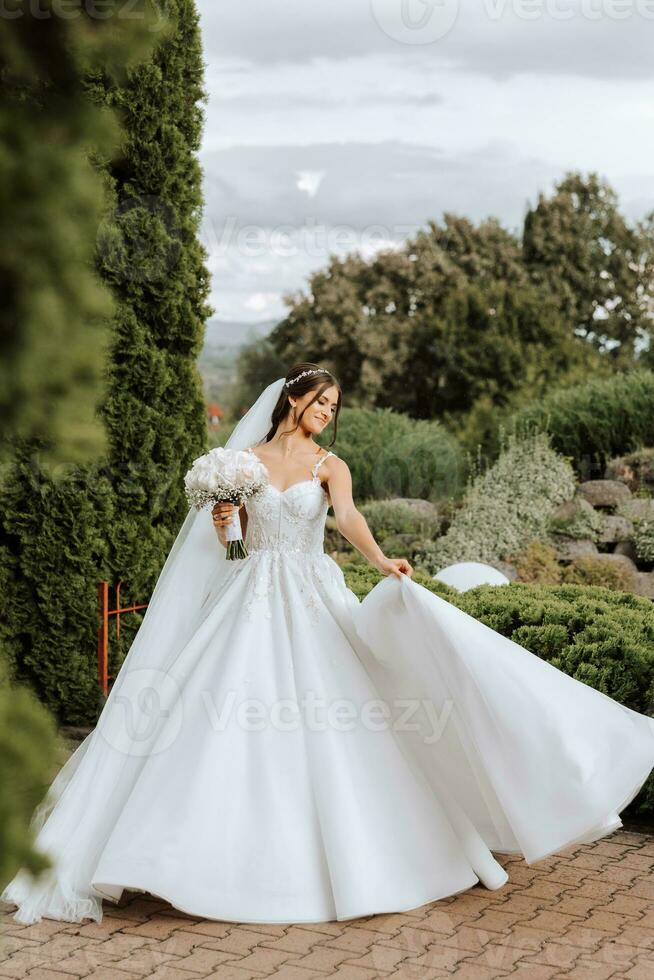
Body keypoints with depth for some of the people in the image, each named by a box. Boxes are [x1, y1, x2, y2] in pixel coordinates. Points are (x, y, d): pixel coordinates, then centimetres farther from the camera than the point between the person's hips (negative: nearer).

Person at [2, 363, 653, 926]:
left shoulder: (330, 465, 5)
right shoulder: (246, 459, 9)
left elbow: (348, 517, -15)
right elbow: (228, 537, 13)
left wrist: (381, 560, -34)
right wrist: (221, 523, -11)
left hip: (313, 599, 0)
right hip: (253, 599, 1)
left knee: (325, 726, -6)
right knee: (237, 721, -8)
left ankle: (340, 856, 4)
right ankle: (240, 851, 0)